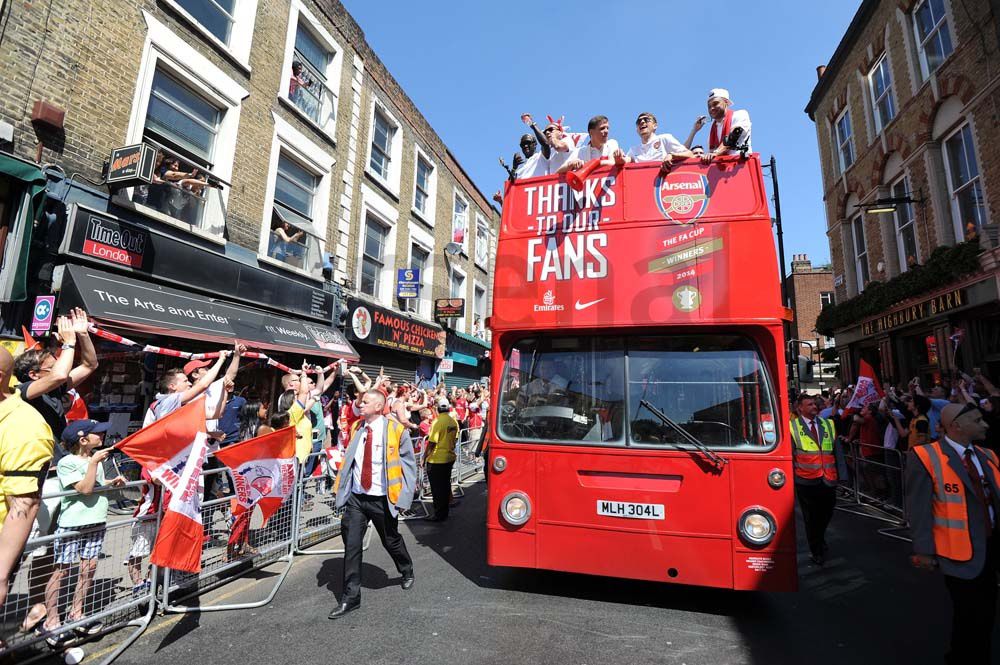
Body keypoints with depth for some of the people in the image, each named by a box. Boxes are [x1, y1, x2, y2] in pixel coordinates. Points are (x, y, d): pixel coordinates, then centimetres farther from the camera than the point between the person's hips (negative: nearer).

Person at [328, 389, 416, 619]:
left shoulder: (396, 430, -11)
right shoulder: (356, 428, 3)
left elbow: (409, 464, -5)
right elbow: (348, 460, 11)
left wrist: (404, 495, -8)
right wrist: (340, 487, 2)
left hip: (382, 499, -3)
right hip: (356, 497, 3)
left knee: (391, 541, 16)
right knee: (351, 546, 2)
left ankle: (407, 572, 45)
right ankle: (350, 598, 18)